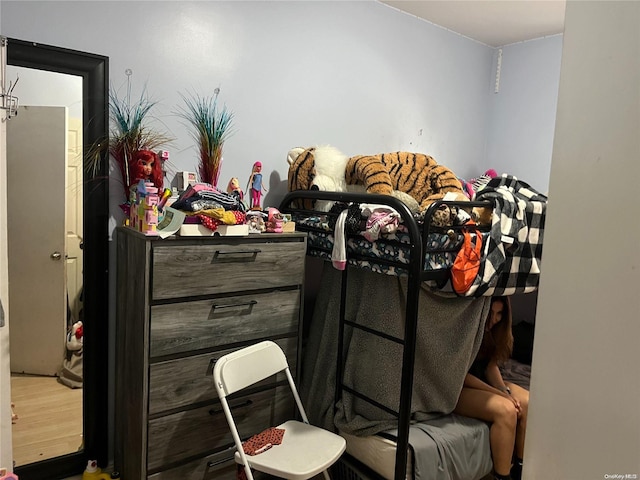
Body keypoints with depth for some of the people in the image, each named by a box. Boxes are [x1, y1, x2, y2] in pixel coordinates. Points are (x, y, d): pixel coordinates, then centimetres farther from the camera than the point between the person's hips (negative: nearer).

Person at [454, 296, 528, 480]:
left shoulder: (493, 331, 2)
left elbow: (491, 365, 3)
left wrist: (505, 391, -15)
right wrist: (499, 394, -21)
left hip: (483, 382, 8)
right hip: (456, 388, -8)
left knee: (528, 404, -9)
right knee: (506, 411, -27)